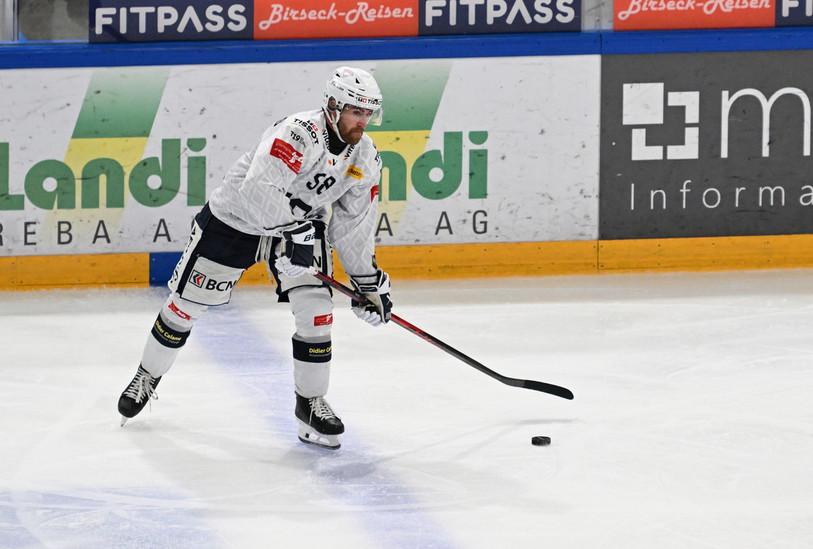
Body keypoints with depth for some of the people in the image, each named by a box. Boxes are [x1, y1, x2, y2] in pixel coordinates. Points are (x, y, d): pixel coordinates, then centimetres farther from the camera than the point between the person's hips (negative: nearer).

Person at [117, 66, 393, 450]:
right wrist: (292, 228, -48)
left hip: (301, 222, 5)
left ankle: (311, 402, 4)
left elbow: (353, 226, 4)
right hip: (235, 216, -5)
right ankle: (148, 377, 26)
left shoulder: (365, 159, -8)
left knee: (315, 308, -12)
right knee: (188, 301, 3)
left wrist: (369, 280, 3)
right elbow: (258, 188, -43)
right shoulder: (301, 134, -32)